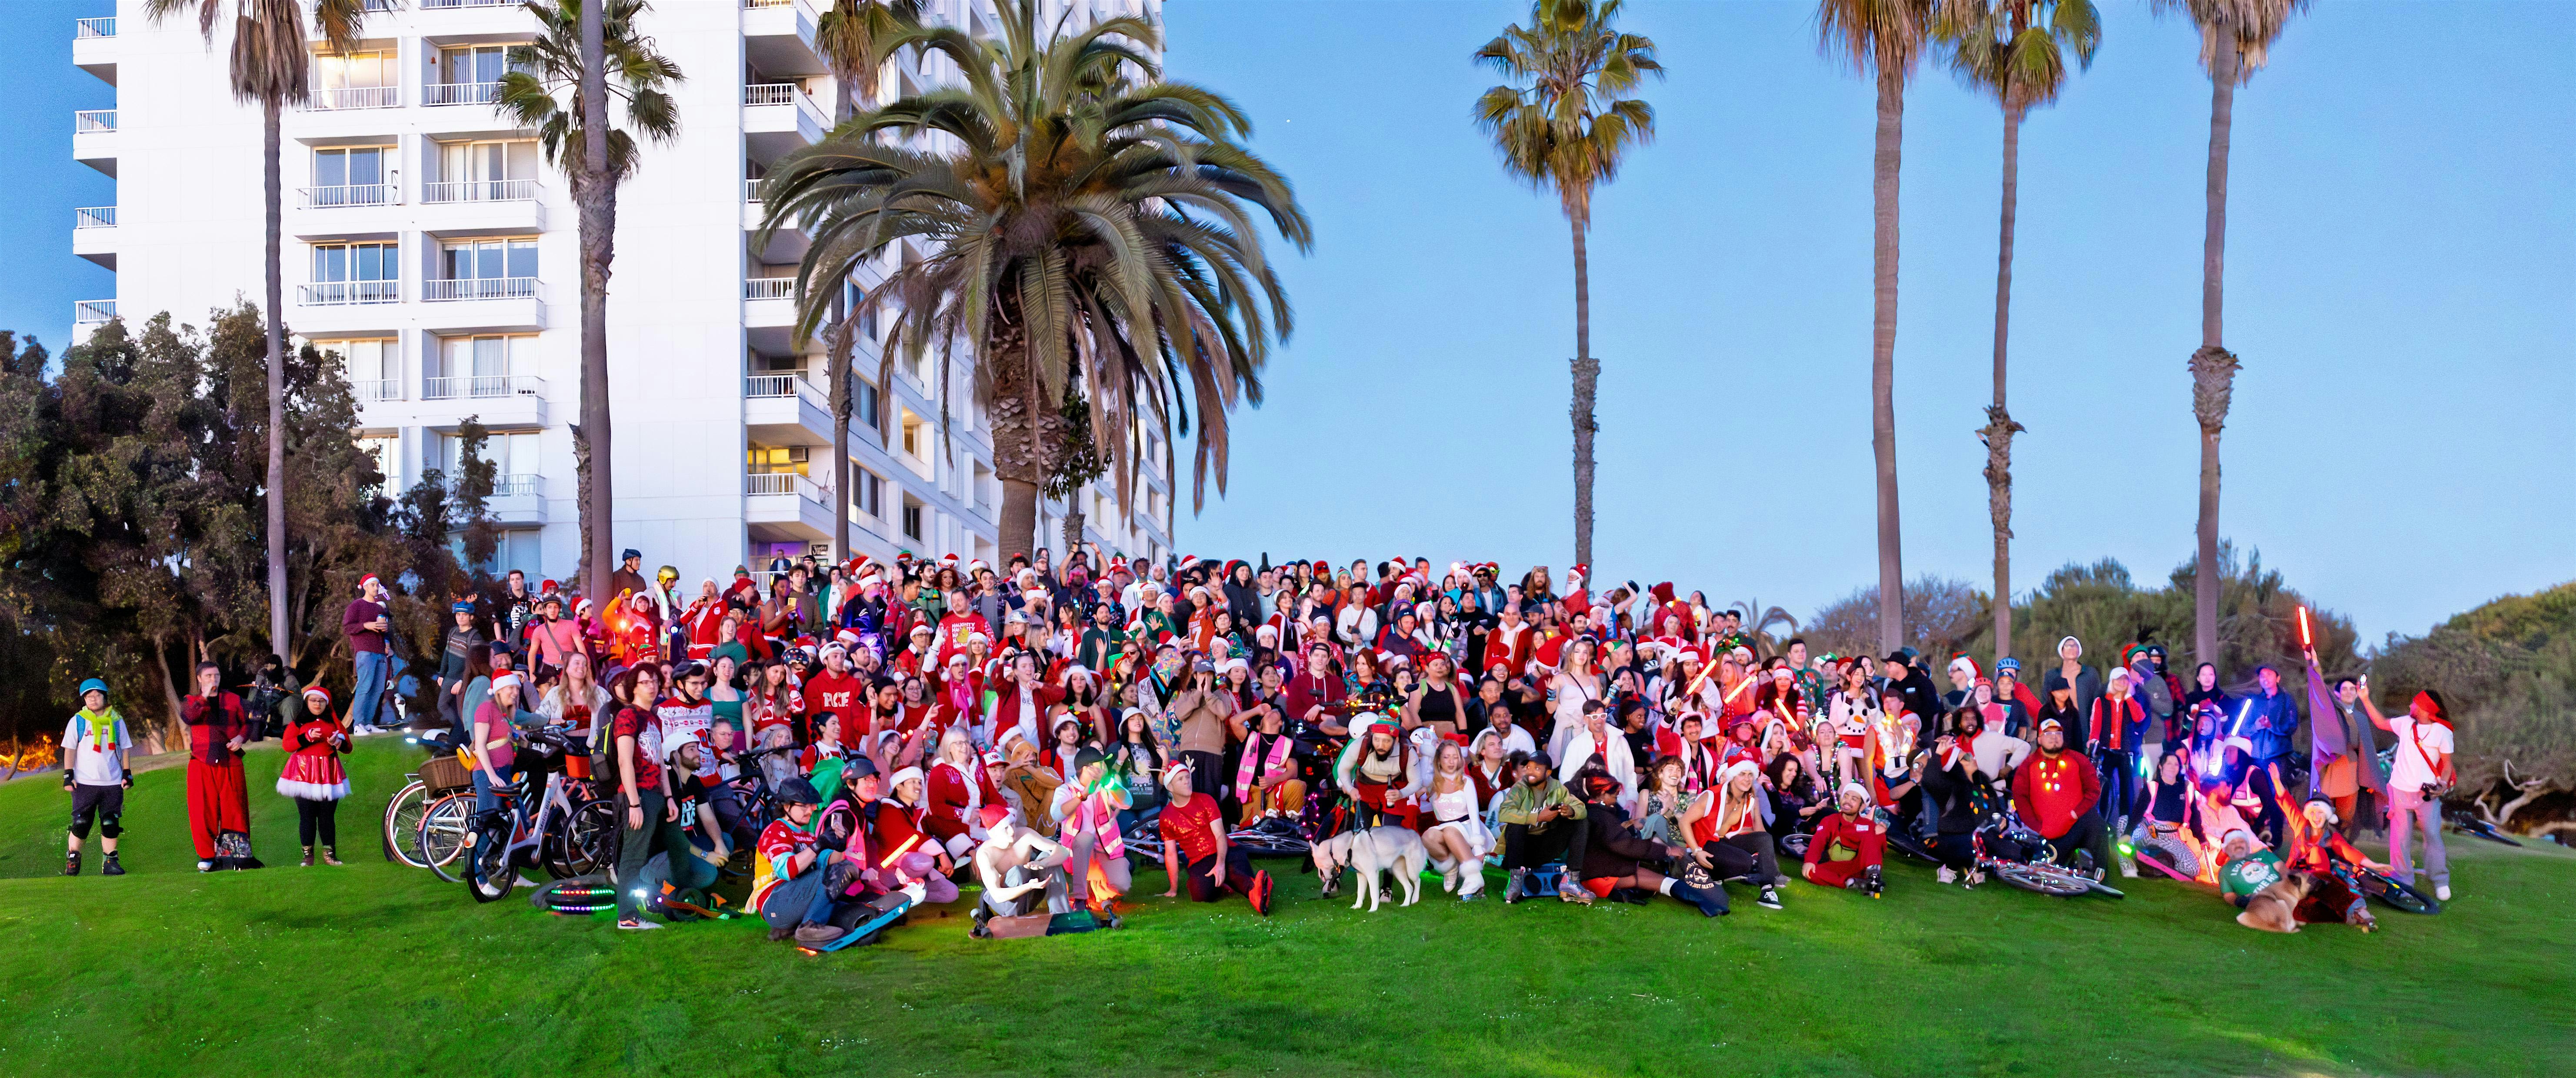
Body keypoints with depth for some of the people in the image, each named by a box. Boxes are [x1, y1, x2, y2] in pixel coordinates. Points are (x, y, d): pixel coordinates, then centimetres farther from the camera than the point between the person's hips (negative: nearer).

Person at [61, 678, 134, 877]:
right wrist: (68, 775, -4)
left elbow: (124, 749, 14)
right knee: (81, 824, -1)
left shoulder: (117, 721, 9)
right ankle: (73, 859, 16)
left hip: (113, 783, 2)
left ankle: (110, 862, 7)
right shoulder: (78, 721, 4)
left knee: (111, 825, 0)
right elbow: (70, 749, 3)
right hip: (85, 783, -2)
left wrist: (127, 774, 9)